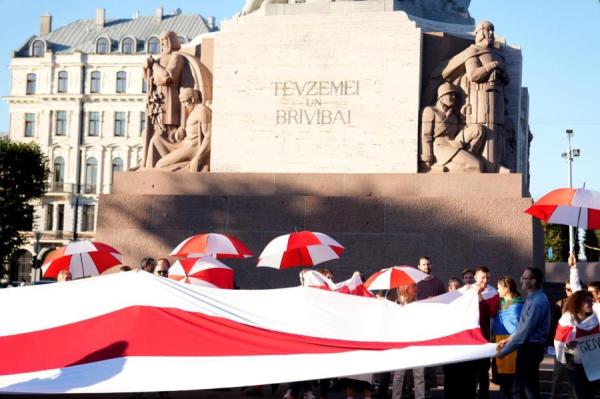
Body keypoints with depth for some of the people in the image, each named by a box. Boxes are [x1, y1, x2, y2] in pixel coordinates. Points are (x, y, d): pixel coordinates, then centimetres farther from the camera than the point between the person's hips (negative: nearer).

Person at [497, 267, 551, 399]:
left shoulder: (538, 302, -23)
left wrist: (504, 351, -19)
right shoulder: (532, 298, 9)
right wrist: (509, 339, 13)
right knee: (520, 386, 18)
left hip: (531, 348, -10)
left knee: (530, 388, 2)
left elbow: (525, 331, -24)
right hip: (527, 347, 10)